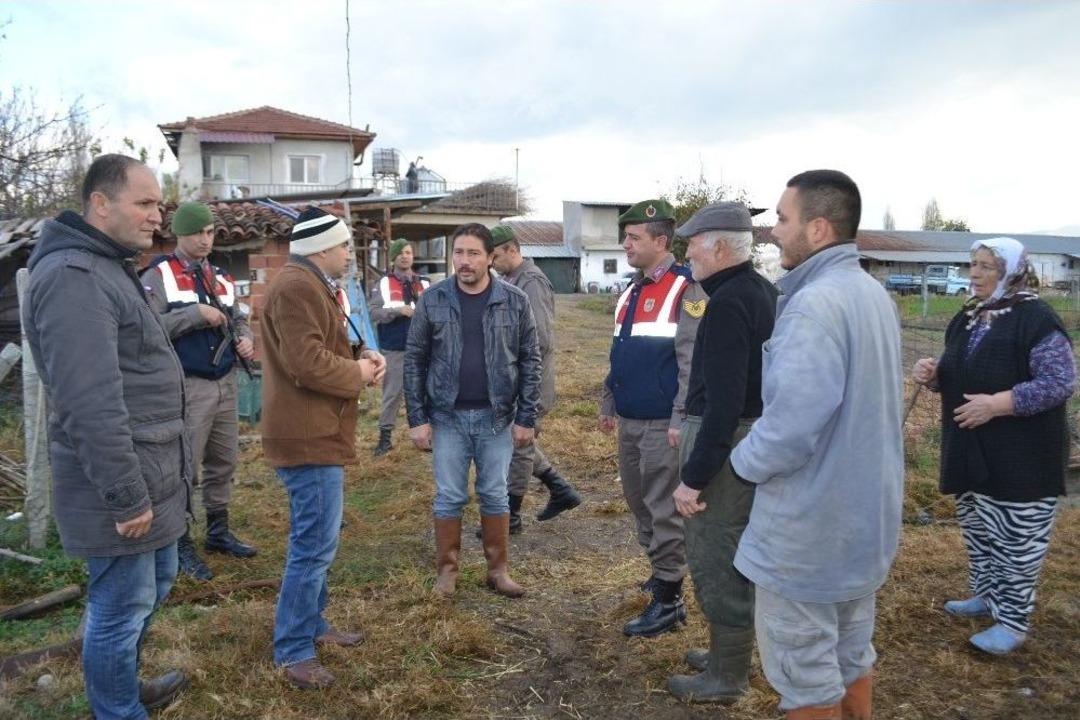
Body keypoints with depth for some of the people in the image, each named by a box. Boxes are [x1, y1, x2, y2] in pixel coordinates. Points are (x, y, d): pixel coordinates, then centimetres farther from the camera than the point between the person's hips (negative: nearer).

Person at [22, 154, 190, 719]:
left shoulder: (107, 268, 14)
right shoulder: (72, 277, -21)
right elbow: (92, 405, -26)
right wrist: (126, 497, -23)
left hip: (148, 475, 11)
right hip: (121, 485, -11)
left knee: (152, 587, 24)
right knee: (120, 609, 5)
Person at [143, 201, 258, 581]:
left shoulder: (221, 277, 14)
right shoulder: (157, 277, -6)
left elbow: (238, 319, 22)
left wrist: (246, 338, 1)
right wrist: (196, 313, -21)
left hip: (225, 383, 7)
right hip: (187, 386, -7)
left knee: (223, 463, 15)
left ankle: (218, 531, 30)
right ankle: (180, 544, 12)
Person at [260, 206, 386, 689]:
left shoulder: (315, 286, 18)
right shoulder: (296, 287, -18)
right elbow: (306, 362, -27)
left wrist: (362, 356, 3)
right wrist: (358, 374, -12)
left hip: (319, 433, 11)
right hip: (308, 436, -11)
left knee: (315, 540, 19)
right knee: (315, 545, -5)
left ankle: (312, 625, 32)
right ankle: (293, 650, 7)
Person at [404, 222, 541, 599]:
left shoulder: (515, 301, -3)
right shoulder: (432, 300, -3)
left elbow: (530, 360, 0)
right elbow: (414, 360, 0)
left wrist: (526, 417, -3)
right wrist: (417, 418, -4)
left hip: (496, 417, 0)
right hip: (447, 417, 0)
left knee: (495, 495, 11)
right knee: (449, 497, 9)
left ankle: (498, 570, 26)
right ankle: (447, 569, 25)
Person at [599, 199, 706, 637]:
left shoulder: (686, 291, -12)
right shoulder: (630, 292, 14)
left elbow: (693, 362, -17)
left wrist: (681, 420, -21)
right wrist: (607, 405, 21)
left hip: (662, 424, -9)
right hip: (629, 422, 9)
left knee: (664, 511, -1)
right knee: (638, 502, 18)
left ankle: (668, 601, 9)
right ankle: (663, 572, 36)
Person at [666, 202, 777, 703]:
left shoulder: (727, 302, -20)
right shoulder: (763, 292, 10)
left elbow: (724, 399, -25)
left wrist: (693, 476, -22)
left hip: (726, 442, -10)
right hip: (754, 437, 10)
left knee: (714, 560, 3)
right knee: (734, 555, 21)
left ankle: (725, 677, 18)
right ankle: (729, 654, 37)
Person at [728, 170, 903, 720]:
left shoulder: (815, 304, -24)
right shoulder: (874, 294, 7)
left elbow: (792, 424, -30)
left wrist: (745, 461, -10)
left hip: (810, 524, -9)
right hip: (865, 513, 9)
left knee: (803, 671, 7)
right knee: (850, 652, 23)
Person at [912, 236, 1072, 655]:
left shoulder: (1035, 319, -15)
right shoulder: (967, 317, 9)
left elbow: (1060, 382, -20)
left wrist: (997, 404, -26)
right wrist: (932, 372, -5)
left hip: (1021, 456, -8)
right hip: (971, 451, 8)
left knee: (1015, 538, 1)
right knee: (977, 530, 19)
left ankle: (1013, 621, 14)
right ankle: (987, 596, 36)